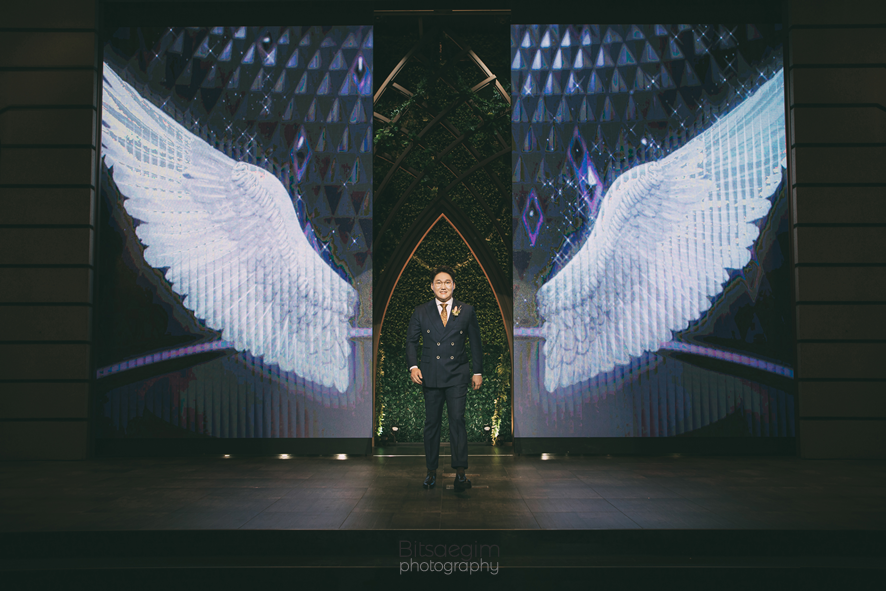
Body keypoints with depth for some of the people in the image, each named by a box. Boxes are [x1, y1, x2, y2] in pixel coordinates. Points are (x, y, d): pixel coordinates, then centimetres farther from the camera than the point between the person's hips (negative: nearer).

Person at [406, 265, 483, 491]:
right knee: (431, 423, 7)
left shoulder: (466, 310, 5)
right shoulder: (421, 312, 5)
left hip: (457, 375, -1)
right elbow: (411, 340, 10)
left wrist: (477, 371, 7)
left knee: (457, 419, -10)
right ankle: (431, 470, 18)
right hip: (430, 376, 1)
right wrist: (413, 366, -5)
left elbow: (475, 342, 10)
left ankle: (460, 472, -5)